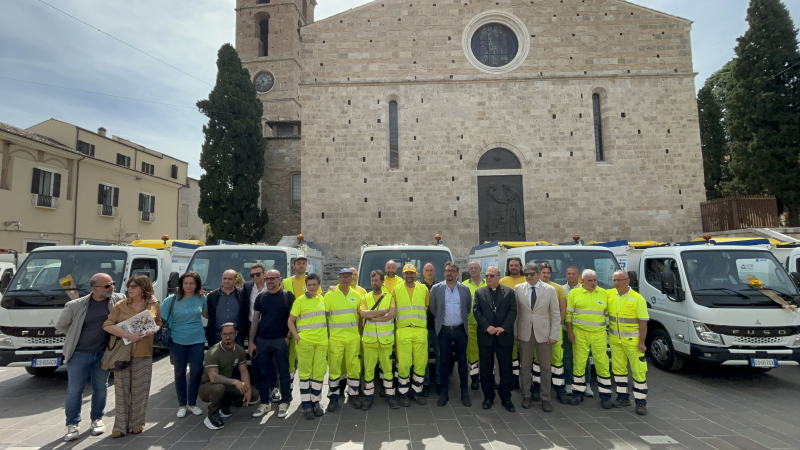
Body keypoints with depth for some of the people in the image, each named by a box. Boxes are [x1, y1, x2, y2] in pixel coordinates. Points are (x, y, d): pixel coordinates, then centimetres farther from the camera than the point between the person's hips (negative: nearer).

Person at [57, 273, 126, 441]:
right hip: (79, 354, -2)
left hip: (103, 354, 2)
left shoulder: (118, 300, -7)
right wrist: (76, 337, 4)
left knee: (101, 388, 12)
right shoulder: (76, 305, -10)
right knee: (74, 390, 4)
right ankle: (72, 425, 18)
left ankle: (97, 419, 28)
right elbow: (60, 326, 3)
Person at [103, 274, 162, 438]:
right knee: (122, 390, 5)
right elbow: (107, 325, -8)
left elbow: (159, 324, 15)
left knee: (140, 390, 7)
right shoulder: (120, 305, 0)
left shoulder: (154, 306, 3)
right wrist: (127, 335, -20)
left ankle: (137, 423, 20)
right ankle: (121, 426, 14)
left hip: (144, 354, 0)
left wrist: (153, 331, -9)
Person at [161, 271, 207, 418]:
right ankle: (182, 405, 23)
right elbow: (160, 317, -6)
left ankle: (192, 404, 21)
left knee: (196, 372, 4)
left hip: (197, 341, 1)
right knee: (180, 373, 10)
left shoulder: (201, 298, -1)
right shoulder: (172, 299, -9)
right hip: (177, 341, -1)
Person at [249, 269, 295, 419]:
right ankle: (264, 403, 20)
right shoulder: (260, 297, 8)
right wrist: (251, 341, 5)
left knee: (283, 373, 3)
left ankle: (284, 402, 14)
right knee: (263, 374, 9)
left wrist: (288, 336, -8)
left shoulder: (288, 296, -2)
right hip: (262, 341, 3)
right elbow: (255, 320, 9)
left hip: (280, 340, -3)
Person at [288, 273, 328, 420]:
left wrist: (327, 335, 10)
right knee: (305, 373, 3)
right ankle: (306, 406, 10)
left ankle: (315, 402, 19)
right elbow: (290, 321, -3)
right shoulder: (300, 300, -5)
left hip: (322, 342, 4)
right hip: (305, 342, -4)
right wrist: (296, 337, -12)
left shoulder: (322, 299, 9)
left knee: (319, 373, 7)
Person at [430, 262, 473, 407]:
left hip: (460, 329, 1)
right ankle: (444, 392, 15)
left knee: (462, 360, 7)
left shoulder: (465, 289, 0)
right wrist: (441, 319, 10)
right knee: (444, 361, 6)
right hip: (444, 330, -1)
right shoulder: (436, 288, -4)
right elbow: (432, 308, 6)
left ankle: (464, 392, 17)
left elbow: (468, 308, 12)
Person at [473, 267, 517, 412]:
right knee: (486, 368, 8)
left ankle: (506, 398, 17)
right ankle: (488, 396, 20)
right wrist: (487, 327, -13)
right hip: (485, 336, 1)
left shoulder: (509, 292, 5)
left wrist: (503, 327, -13)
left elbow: (513, 311, -2)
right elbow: (476, 311, -1)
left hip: (504, 335, 0)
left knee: (506, 368, 5)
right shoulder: (479, 292, 6)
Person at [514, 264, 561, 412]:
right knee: (525, 366, 10)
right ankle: (526, 396, 23)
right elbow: (515, 312, 2)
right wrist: (515, 332, 0)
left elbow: (556, 314, -2)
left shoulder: (549, 290, -4)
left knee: (545, 368, 8)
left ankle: (545, 399, 19)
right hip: (525, 333, 1)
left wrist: (554, 335, -7)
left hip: (544, 333, -1)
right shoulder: (518, 289, -1)